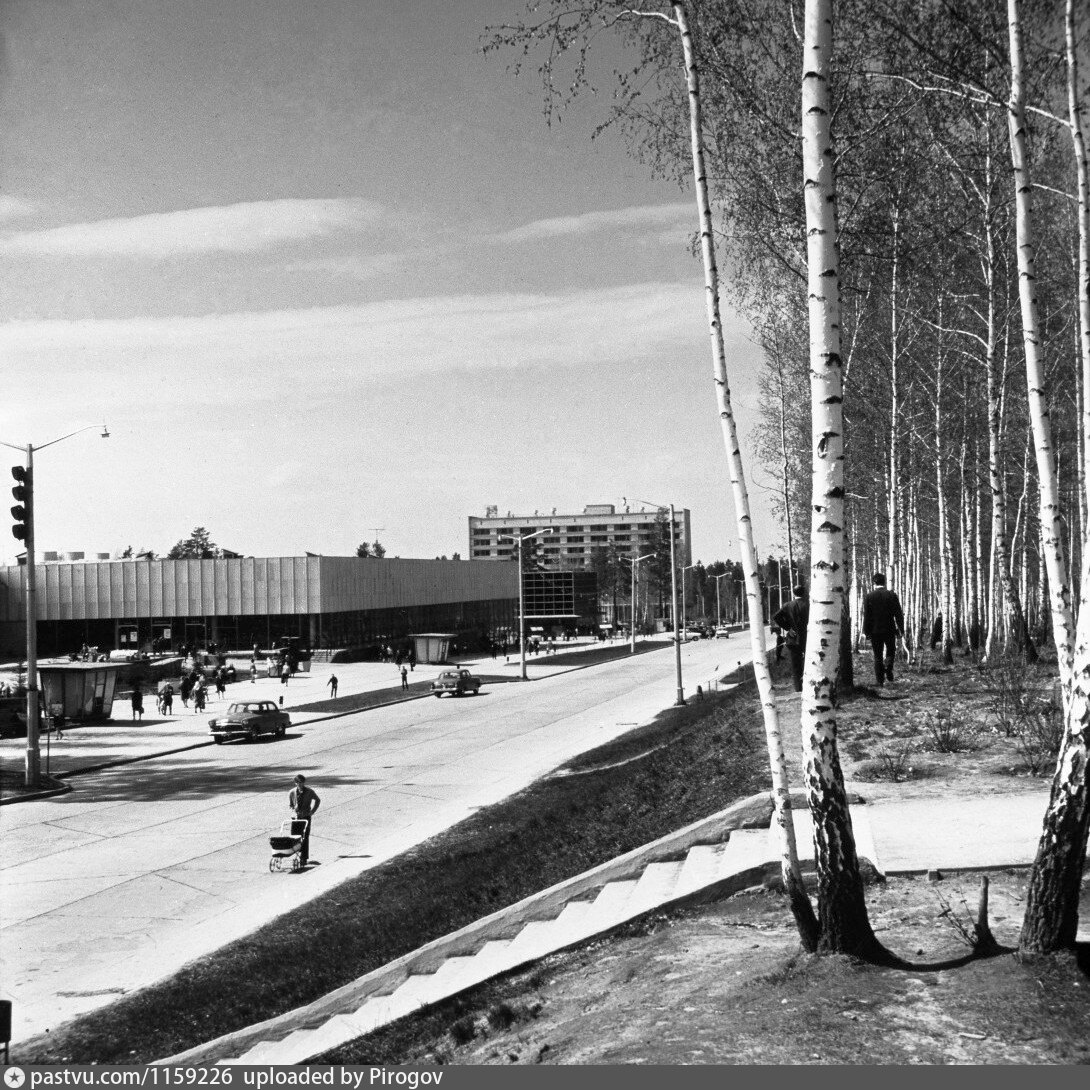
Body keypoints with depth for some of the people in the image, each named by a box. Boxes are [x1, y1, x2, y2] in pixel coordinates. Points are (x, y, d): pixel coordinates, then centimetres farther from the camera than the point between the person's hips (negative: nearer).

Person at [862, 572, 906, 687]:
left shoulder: (868, 597, -4)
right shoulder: (892, 595, -3)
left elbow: (866, 616, -5)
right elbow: (898, 614, -3)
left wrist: (866, 631, 1)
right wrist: (901, 629, 4)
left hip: (875, 631, 0)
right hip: (890, 630, 0)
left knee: (878, 656, 7)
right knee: (890, 651, 21)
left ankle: (880, 681, 4)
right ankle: (888, 668, -5)